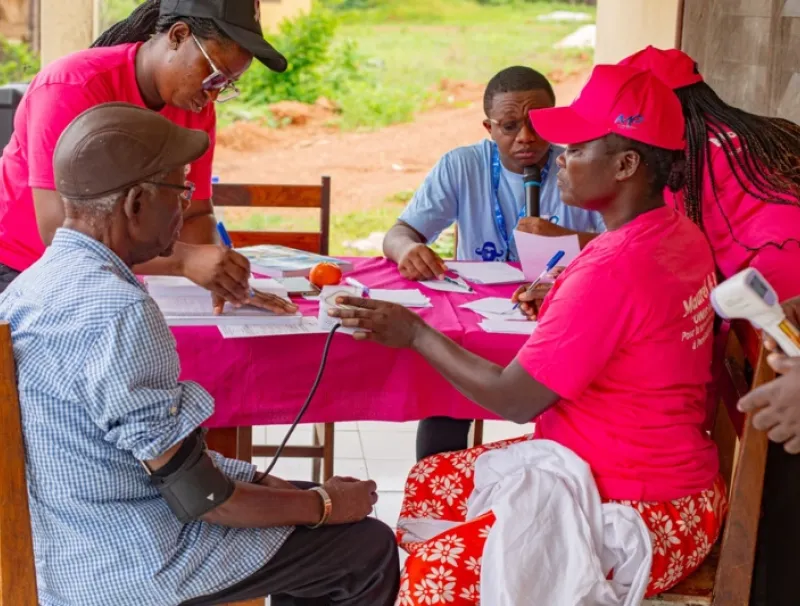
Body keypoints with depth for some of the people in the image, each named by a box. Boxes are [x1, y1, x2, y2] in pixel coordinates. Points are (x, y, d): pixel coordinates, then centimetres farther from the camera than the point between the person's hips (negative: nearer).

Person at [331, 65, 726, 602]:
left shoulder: (613, 269, -27)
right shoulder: (679, 234, 1)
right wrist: (562, 293, 7)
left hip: (646, 517, -10)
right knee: (431, 484, 13)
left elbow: (514, 399, -21)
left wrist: (414, 333, -10)